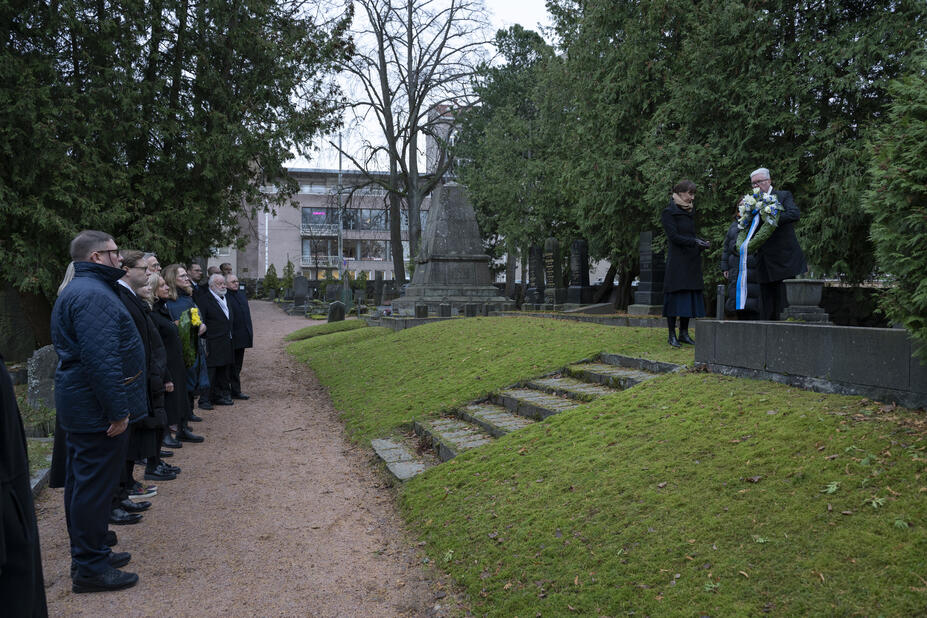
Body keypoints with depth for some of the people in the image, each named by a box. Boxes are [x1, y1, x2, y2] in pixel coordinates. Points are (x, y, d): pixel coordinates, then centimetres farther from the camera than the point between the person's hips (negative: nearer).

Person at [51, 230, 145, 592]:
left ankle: (89, 554, 31)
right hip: (98, 409, -11)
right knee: (95, 484, -3)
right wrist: (118, 410, -23)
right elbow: (101, 358, -26)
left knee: (84, 481, 18)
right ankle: (90, 569, 7)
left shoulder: (80, 290, 17)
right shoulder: (93, 295, -19)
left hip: (80, 406, 11)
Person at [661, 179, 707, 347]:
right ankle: (672, 335, 0)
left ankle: (684, 333, 12)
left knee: (690, 296, 6)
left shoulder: (690, 211, 18)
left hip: (691, 261, 7)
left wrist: (701, 242, -1)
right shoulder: (669, 212, -5)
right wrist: (695, 242, -20)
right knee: (675, 295, -6)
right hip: (677, 260, -7)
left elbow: (692, 234, 19)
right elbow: (673, 236, -12)